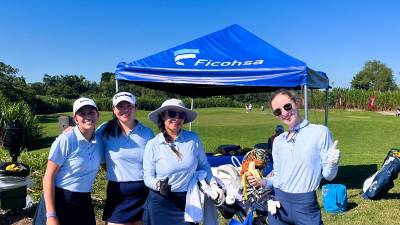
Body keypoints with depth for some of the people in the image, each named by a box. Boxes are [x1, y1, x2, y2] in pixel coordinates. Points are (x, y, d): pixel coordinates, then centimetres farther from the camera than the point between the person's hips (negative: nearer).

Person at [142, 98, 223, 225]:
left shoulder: (193, 139, -5)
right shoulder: (153, 145, -9)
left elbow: (203, 165, 7)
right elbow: (148, 176, -6)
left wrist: (213, 184, -4)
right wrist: (159, 185, -24)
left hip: (187, 200, 2)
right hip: (161, 202, -1)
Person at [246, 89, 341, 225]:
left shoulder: (320, 132, -8)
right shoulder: (278, 141, 7)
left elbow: (328, 176, -5)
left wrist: (332, 164, -25)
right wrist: (262, 182, -3)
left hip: (305, 204, -4)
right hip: (278, 204, 5)